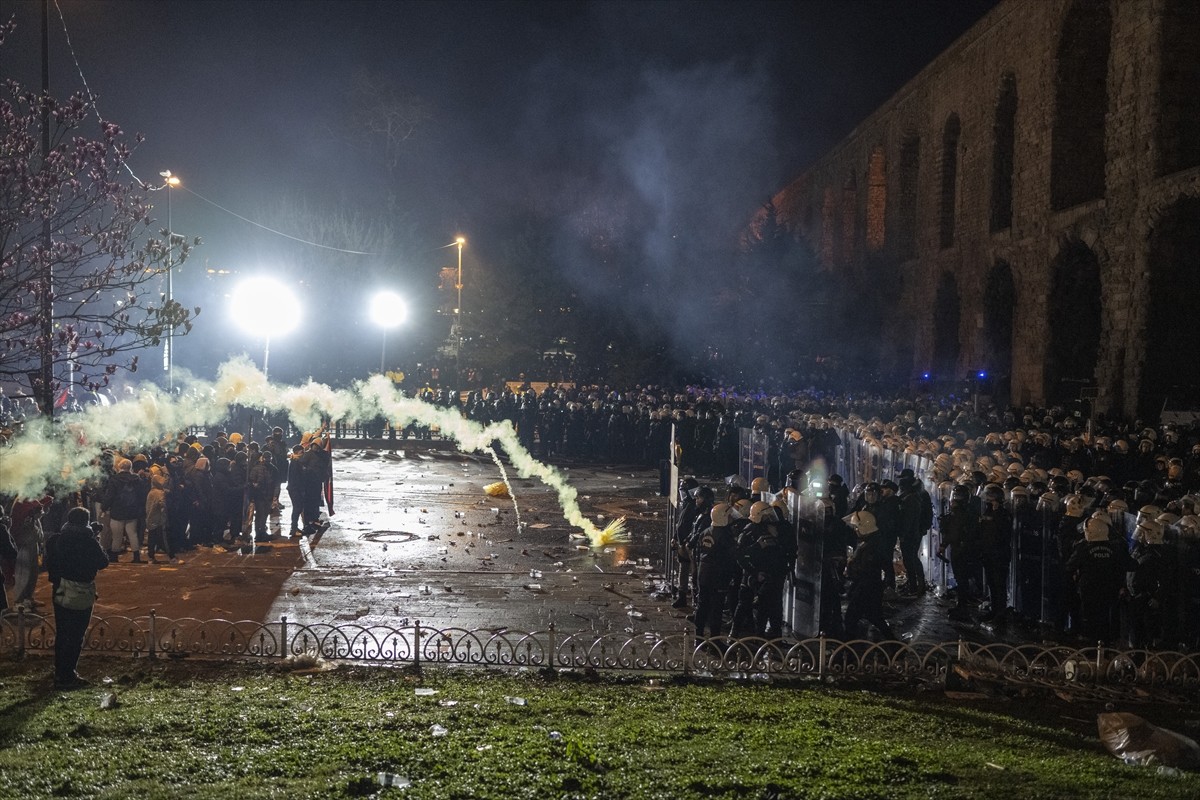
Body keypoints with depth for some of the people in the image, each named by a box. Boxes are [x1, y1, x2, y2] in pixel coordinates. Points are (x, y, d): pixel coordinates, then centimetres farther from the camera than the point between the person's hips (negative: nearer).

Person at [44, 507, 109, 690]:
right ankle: (67, 677, 4)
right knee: (75, 635, 1)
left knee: (62, 633, 17)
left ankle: (60, 673, 27)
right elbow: (103, 562, -7)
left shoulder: (56, 540, 1)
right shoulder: (88, 541, -16)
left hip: (60, 591, 6)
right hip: (81, 593, -6)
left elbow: (49, 563, 10)